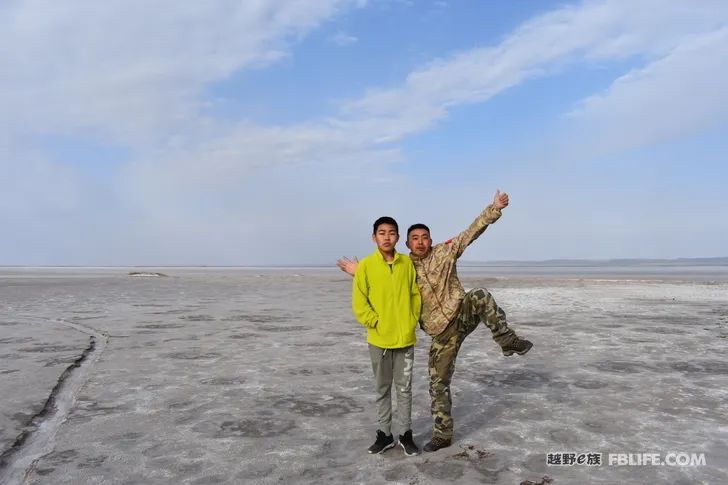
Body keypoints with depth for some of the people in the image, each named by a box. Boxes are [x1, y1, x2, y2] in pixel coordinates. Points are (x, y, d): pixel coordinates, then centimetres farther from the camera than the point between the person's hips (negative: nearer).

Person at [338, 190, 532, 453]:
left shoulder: (445, 252, -1)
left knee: (480, 296, -32)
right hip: (442, 333, 2)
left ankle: (508, 341, -18)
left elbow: (472, 231, -6)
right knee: (438, 384, 3)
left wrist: (494, 208, -13)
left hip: (462, 314, -1)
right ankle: (442, 434, 19)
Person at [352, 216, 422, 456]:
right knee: (383, 389, 13)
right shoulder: (365, 265, -7)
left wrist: (412, 321, -1)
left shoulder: (407, 263, 0)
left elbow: (416, 295, 7)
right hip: (379, 339, -1)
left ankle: (406, 434, 24)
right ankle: (384, 434, 25)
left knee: (404, 388, 11)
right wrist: (376, 323, -11)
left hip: (406, 338, 1)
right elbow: (359, 303, -5)